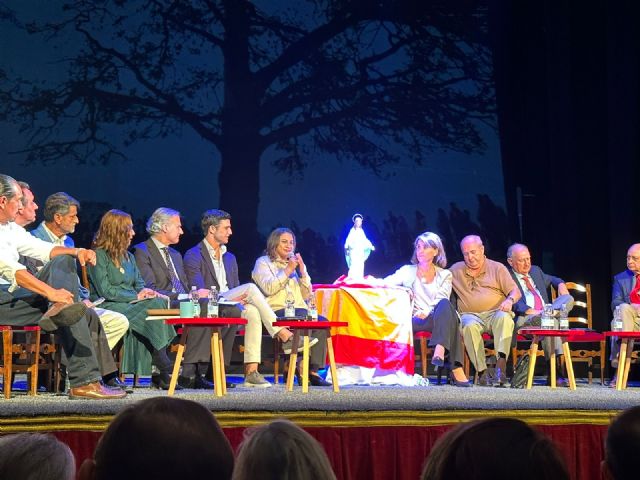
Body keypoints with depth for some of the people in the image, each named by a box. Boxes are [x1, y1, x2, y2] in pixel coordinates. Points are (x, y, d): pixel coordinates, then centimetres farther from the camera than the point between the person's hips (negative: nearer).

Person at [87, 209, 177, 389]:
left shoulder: (128, 257, 23)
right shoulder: (99, 255, -3)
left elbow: (139, 284, 19)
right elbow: (105, 291, -12)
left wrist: (147, 293, -6)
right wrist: (136, 296, -14)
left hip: (132, 304, 7)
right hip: (109, 306, -7)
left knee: (159, 302, -25)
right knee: (150, 310, -30)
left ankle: (158, 373, -32)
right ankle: (165, 370, -29)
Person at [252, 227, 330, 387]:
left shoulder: (295, 263, 27)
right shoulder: (263, 263, 12)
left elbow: (307, 295, 18)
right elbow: (268, 288, -8)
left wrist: (302, 271, 6)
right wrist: (287, 270, -8)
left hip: (299, 310, 5)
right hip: (276, 312, -5)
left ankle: (313, 370, -27)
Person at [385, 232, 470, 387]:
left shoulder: (444, 275, 19)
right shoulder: (408, 271, 22)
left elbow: (441, 300, 1)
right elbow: (388, 282, 3)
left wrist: (426, 312, -20)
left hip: (439, 319, 0)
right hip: (415, 321, 0)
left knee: (445, 305, -37)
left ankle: (440, 350, -54)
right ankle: (456, 368, -46)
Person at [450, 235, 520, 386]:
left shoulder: (497, 268, 14)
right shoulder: (456, 270, 19)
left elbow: (515, 292, 7)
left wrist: (510, 300, -15)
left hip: (496, 312, 0)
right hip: (470, 315, 1)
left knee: (504, 318, -37)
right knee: (470, 326, -36)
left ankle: (501, 361, -47)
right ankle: (481, 371, -36)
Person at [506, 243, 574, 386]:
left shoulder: (536, 271, 26)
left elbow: (552, 279, 43)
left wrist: (561, 284, 18)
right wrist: (532, 312, -24)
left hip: (544, 313, 7)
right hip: (523, 320, -7)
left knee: (568, 299, -17)